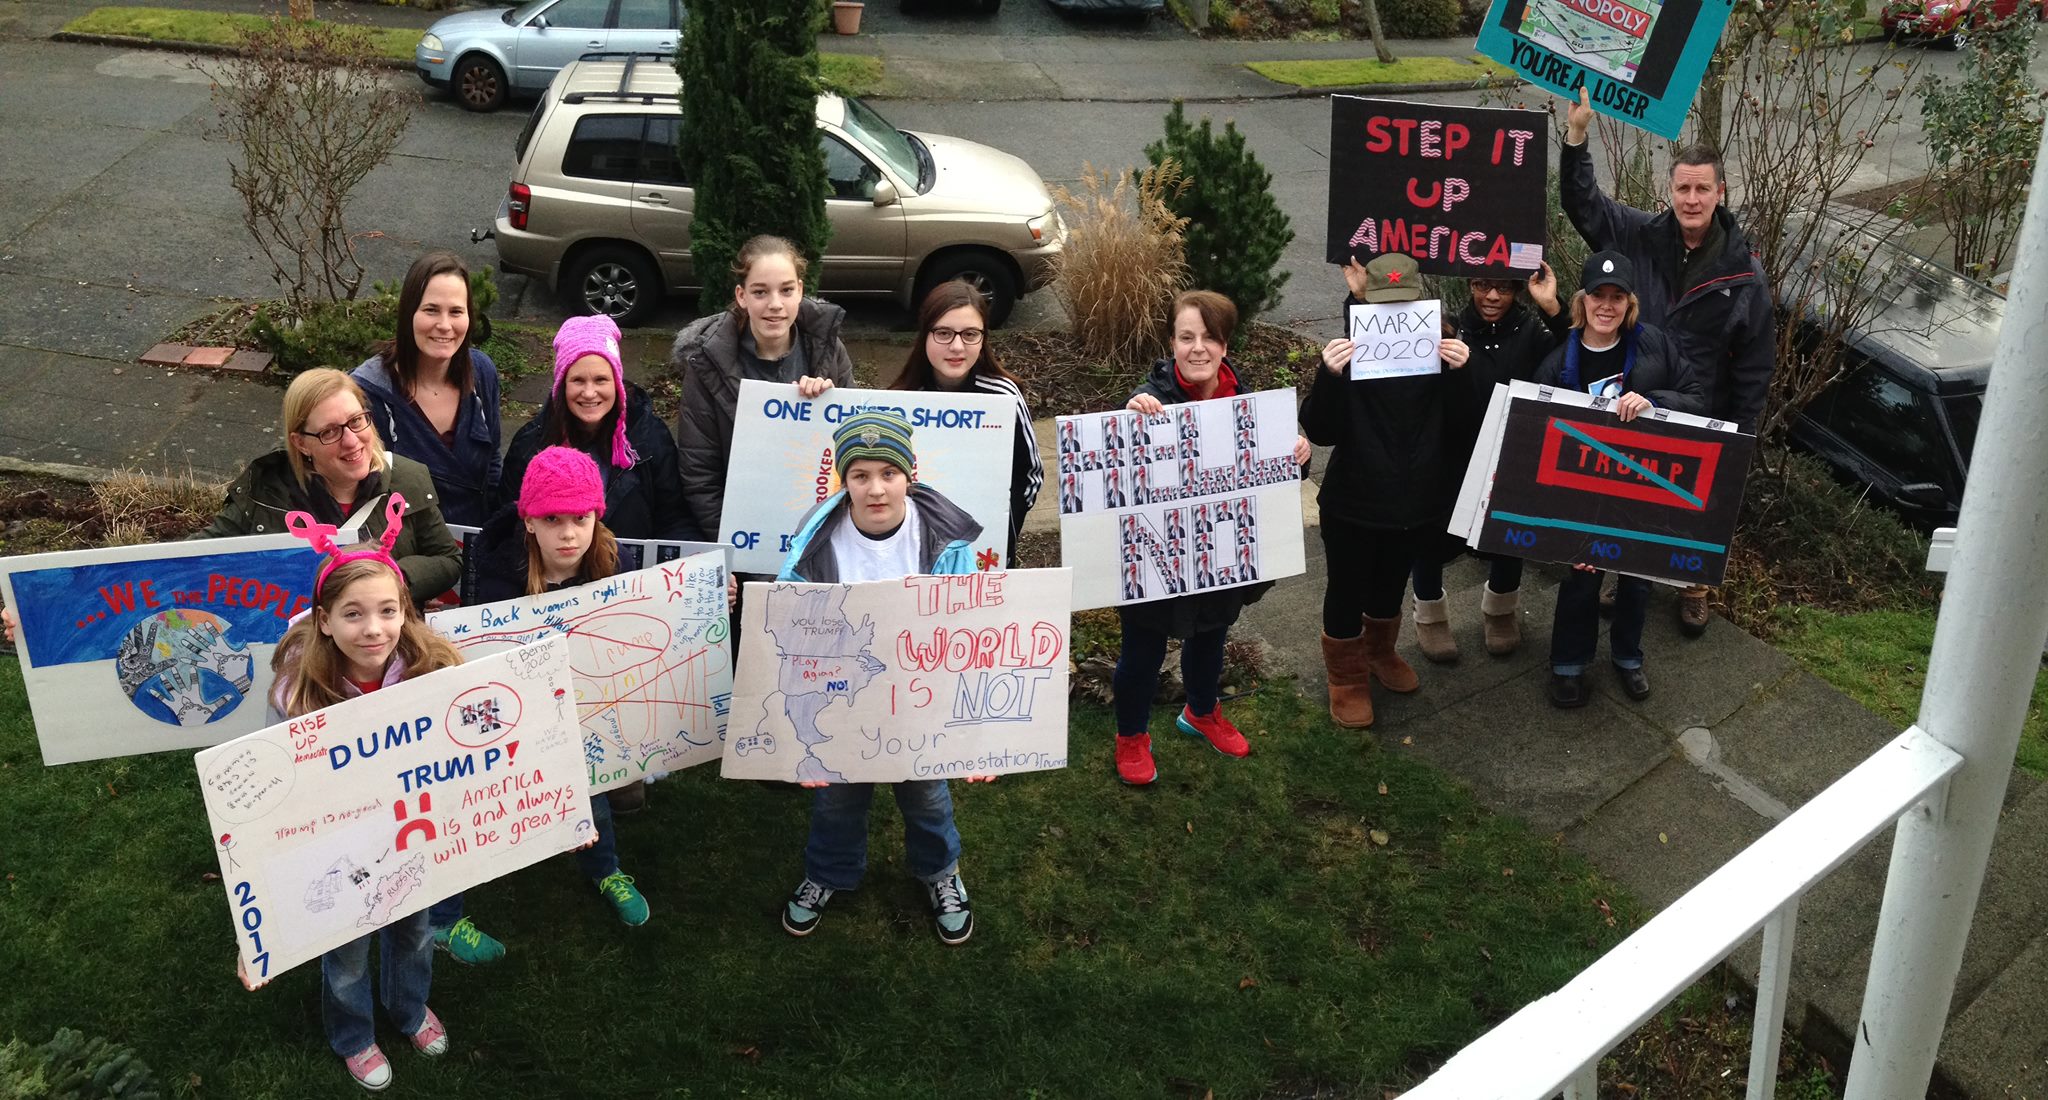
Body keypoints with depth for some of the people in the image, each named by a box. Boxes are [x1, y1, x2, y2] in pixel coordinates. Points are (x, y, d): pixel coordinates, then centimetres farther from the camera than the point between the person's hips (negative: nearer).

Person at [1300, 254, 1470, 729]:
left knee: (1391, 585, 24)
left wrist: (1463, 371, -27)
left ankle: (1380, 652, 50)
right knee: (1347, 591, 12)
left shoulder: (1439, 348, -7)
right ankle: (1347, 679, 33)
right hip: (1352, 503, -3)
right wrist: (1329, 376, -38)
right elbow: (1320, 432, -21)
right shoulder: (1350, 349, -14)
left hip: (1416, 501, 3)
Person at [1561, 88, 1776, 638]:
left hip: (1700, 420, -1)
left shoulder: (1744, 270, -11)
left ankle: (1694, 587, 39)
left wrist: (1739, 433, -4)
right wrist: (1577, 133, -23)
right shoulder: (1641, 236, -8)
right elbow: (1582, 201, -9)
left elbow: (1755, 360, -4)